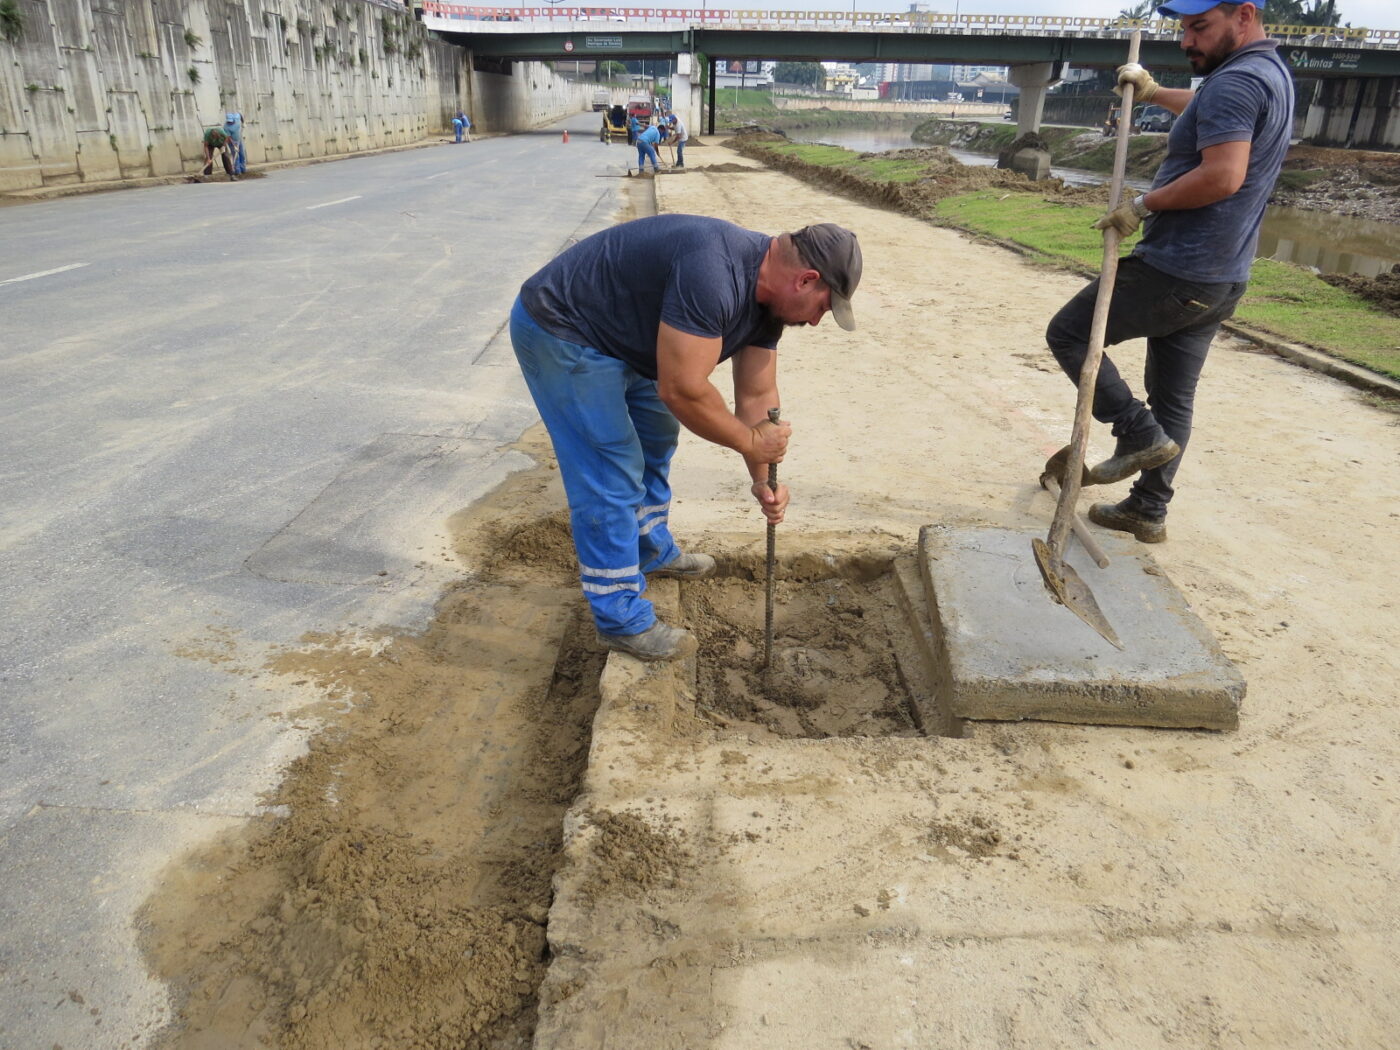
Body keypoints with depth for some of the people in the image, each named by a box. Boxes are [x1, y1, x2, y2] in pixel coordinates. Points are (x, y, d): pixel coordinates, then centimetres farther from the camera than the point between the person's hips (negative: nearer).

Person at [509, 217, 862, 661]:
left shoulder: (768, 292, -2)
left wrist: (762, 479, -4)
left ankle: (653, 551, 41)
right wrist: (749, 441, -18)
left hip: (618, 337, 10)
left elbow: (757, 394, 3)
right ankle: (622, 620, 5)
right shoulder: (714, 273, -33)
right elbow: (682, 390, -32)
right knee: (610, 477, -8)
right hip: (557, 332, -10)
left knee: (656, 436, 21)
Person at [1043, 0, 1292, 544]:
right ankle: (1148, 510, 21)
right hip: (1221, 280, 10)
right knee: (1174, 397, 14)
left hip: (1174, 273, -10)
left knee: (1068, 332, 3)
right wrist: (1153, 92, 33)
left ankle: (1140, 434, -3)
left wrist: (1142, 205, -18)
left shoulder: (1235, 80, -16)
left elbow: (1224, 176, -28)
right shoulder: (1272, 73, 18)